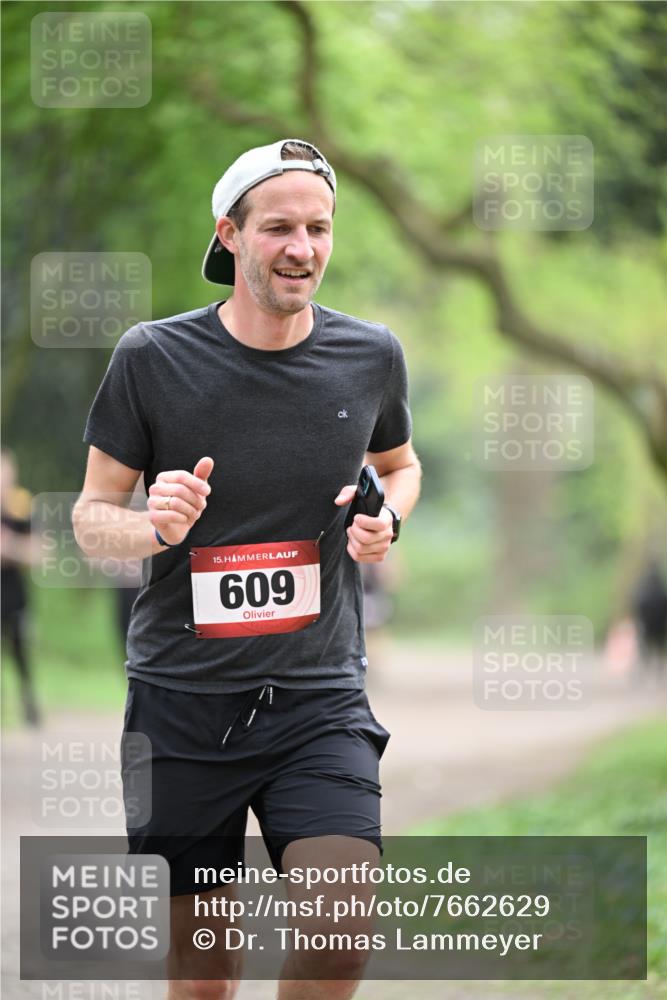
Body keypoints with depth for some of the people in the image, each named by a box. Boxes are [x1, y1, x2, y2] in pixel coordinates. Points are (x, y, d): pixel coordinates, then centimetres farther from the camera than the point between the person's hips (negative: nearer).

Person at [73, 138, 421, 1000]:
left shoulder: (371, 356, 2)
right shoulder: (152, 358, -5)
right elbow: (90, 516, 3)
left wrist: (385, 518, 0)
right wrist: (151, 527, -19)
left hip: (319, 702, 1)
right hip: (181, 702, -1)